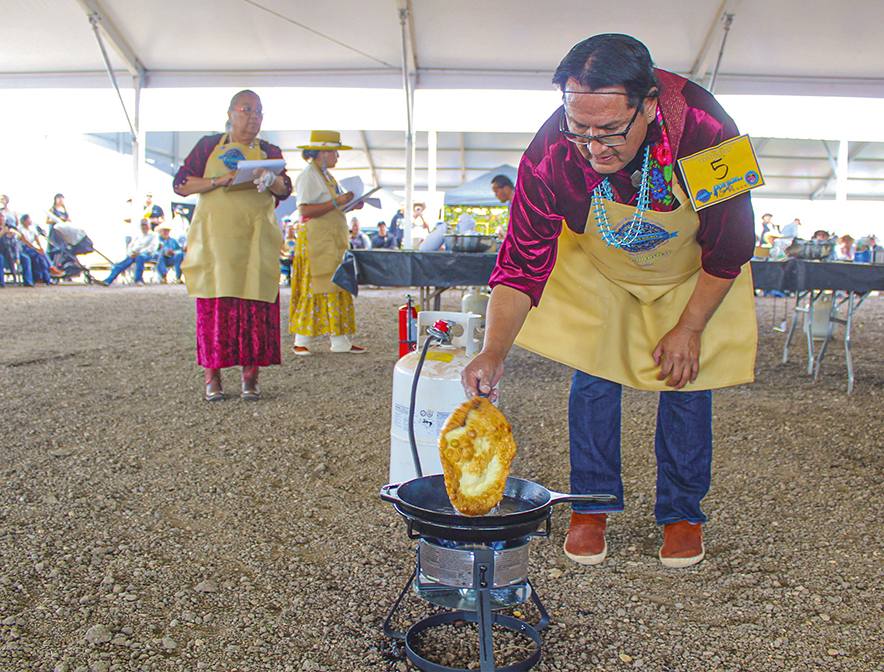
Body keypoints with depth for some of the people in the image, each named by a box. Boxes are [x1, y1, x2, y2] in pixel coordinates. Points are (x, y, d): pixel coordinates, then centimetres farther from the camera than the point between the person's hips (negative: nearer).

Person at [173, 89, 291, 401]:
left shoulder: (269, 151, 16)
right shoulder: (209, 145, 12)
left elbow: (285, 189, 0)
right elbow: (180, 184, 4)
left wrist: (272, 180, -24)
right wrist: (220, 181, -11)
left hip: (256, 240, 1)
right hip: (214, 236, -1)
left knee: (256, 304, -5)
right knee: (214, 304, -5)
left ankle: (250, 375, 2)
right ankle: (212, 375, 2)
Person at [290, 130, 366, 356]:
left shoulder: (326, 175, 18)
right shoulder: (308, 175, -9)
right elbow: (306, 210, -20)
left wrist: (349, 205, 9)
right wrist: (337, 202, -22)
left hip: (334, 240, 9)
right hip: (315, 240, -9)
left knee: (339, 288, 6)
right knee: (313, 288, -5)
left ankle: (340, 340, 9)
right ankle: (302, 340, 5)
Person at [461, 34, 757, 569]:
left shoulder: (706, 133, -36)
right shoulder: (550, 154, -35)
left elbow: (729, 249, -19)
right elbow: (522, 263, -28)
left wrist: (690, 328, -15)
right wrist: (494, 352, -41)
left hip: (693, 274, 0)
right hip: (597, 270, 1)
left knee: (685, 384, 0)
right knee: (593, 378, -2)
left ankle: (682, 512, 20)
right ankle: (592, 505, 18)